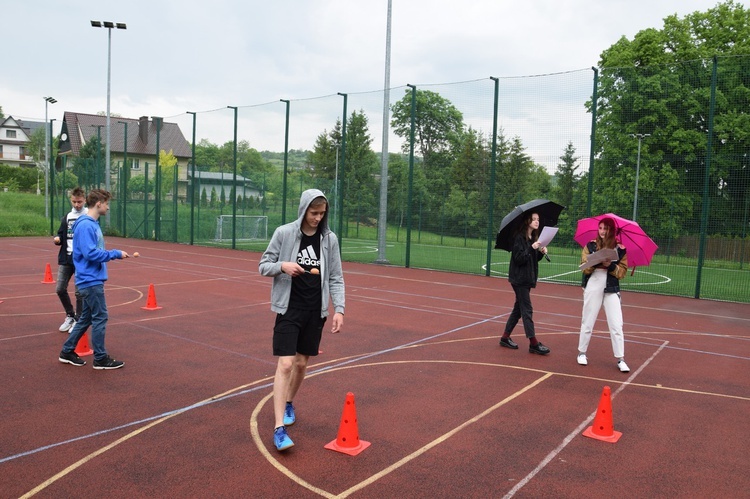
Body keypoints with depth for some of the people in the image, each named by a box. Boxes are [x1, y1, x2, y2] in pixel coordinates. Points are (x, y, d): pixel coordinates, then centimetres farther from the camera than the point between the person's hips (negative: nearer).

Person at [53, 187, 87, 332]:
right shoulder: (67, 217, 10)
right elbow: (61, 234, 15)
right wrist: (58, 238, -8)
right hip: (66, 258, 5)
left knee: (79, 292, 0)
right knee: (60, 289, 7)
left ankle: (78, 320, 16)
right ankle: (70, 316, 27)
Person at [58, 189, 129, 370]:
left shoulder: (92, 224, 13)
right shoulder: (85, 225, -17)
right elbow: (90, 253, -24)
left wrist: (113, 254, 8)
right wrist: (116, 253, -18)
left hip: (91, 280, 10)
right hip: (91, 280, -10)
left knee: (86, 318, 16)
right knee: (100, 318, -3)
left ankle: (67, 352, 27)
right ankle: (100, 359, 7)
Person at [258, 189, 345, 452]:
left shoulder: (330, 239, 1)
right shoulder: (284, 233, -7)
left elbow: (336, 278, 4)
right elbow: (263, 265, 0)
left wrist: (339, 309, -4)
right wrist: (282, 265, -21)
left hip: (315, 312, 3)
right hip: (289, 309, -3)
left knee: (301, 363, 13)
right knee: (285, 364, -10)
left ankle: (288, 403, 39)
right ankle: (279, 428, -5)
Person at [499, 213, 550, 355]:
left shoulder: (533, 238, 12)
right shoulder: (519, 238, -13)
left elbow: (534, 259, 14)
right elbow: (519, 259, -19)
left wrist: (541, 252, -3)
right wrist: (531, 248, -28)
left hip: (527, 278, 9)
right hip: (519, 278, -9)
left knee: (518, 308, 12)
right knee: (527, 310, -7)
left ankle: (505, 338, 20)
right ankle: (533, 343, -3)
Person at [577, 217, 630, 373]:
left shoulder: (620, 249, 2)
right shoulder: (590, 246, 3)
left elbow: (622, 272, 0)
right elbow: (585, 268, -4)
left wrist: (610, 266, -17)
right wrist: (598, 262, -21)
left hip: (611, 290, 0)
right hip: (592, 288, 0)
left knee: (616, 325, -2)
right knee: (587, 323, 8)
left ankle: (620, 359, 5)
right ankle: (582, 353, 22)